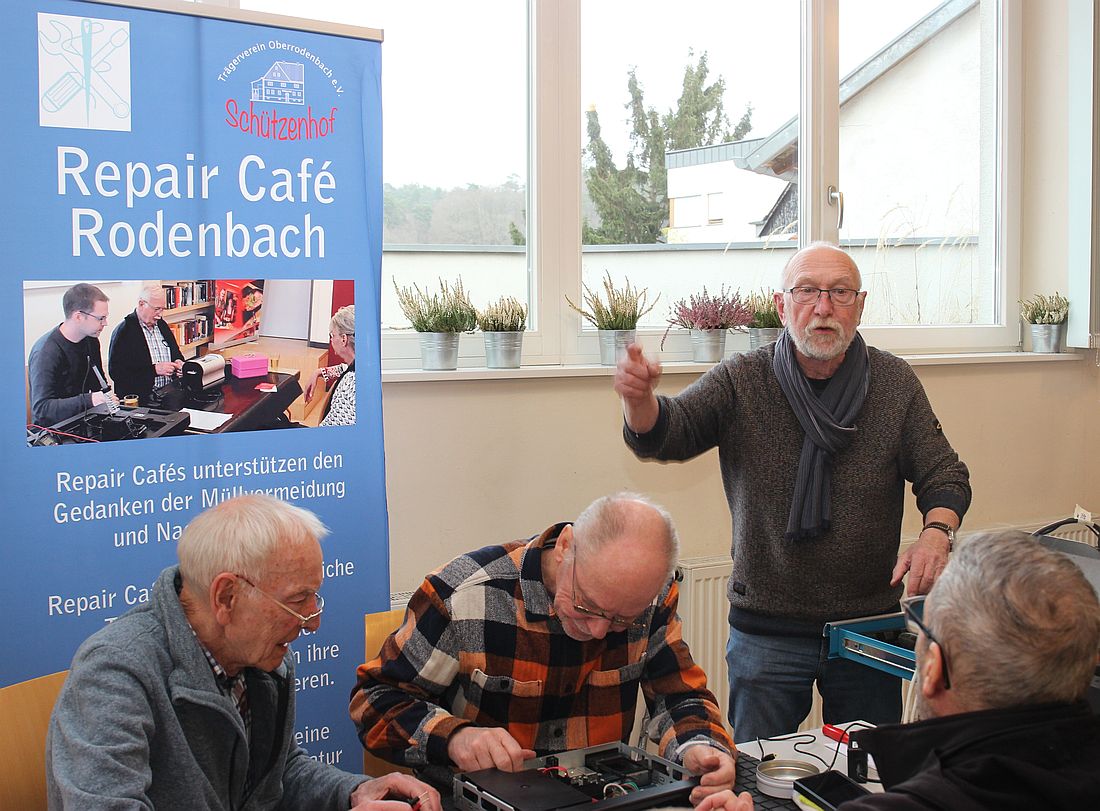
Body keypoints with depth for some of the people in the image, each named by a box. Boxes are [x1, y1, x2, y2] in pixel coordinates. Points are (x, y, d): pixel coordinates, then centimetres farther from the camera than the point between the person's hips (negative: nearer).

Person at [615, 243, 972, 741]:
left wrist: (936, 532, -19)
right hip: (766, 629, -1)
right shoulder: (740, 382, -6)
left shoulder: (895, 383, 0)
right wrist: (639, 399, -41)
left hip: (870, 625, 2)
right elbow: (663, 434, -17)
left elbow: (944, 476, 2)